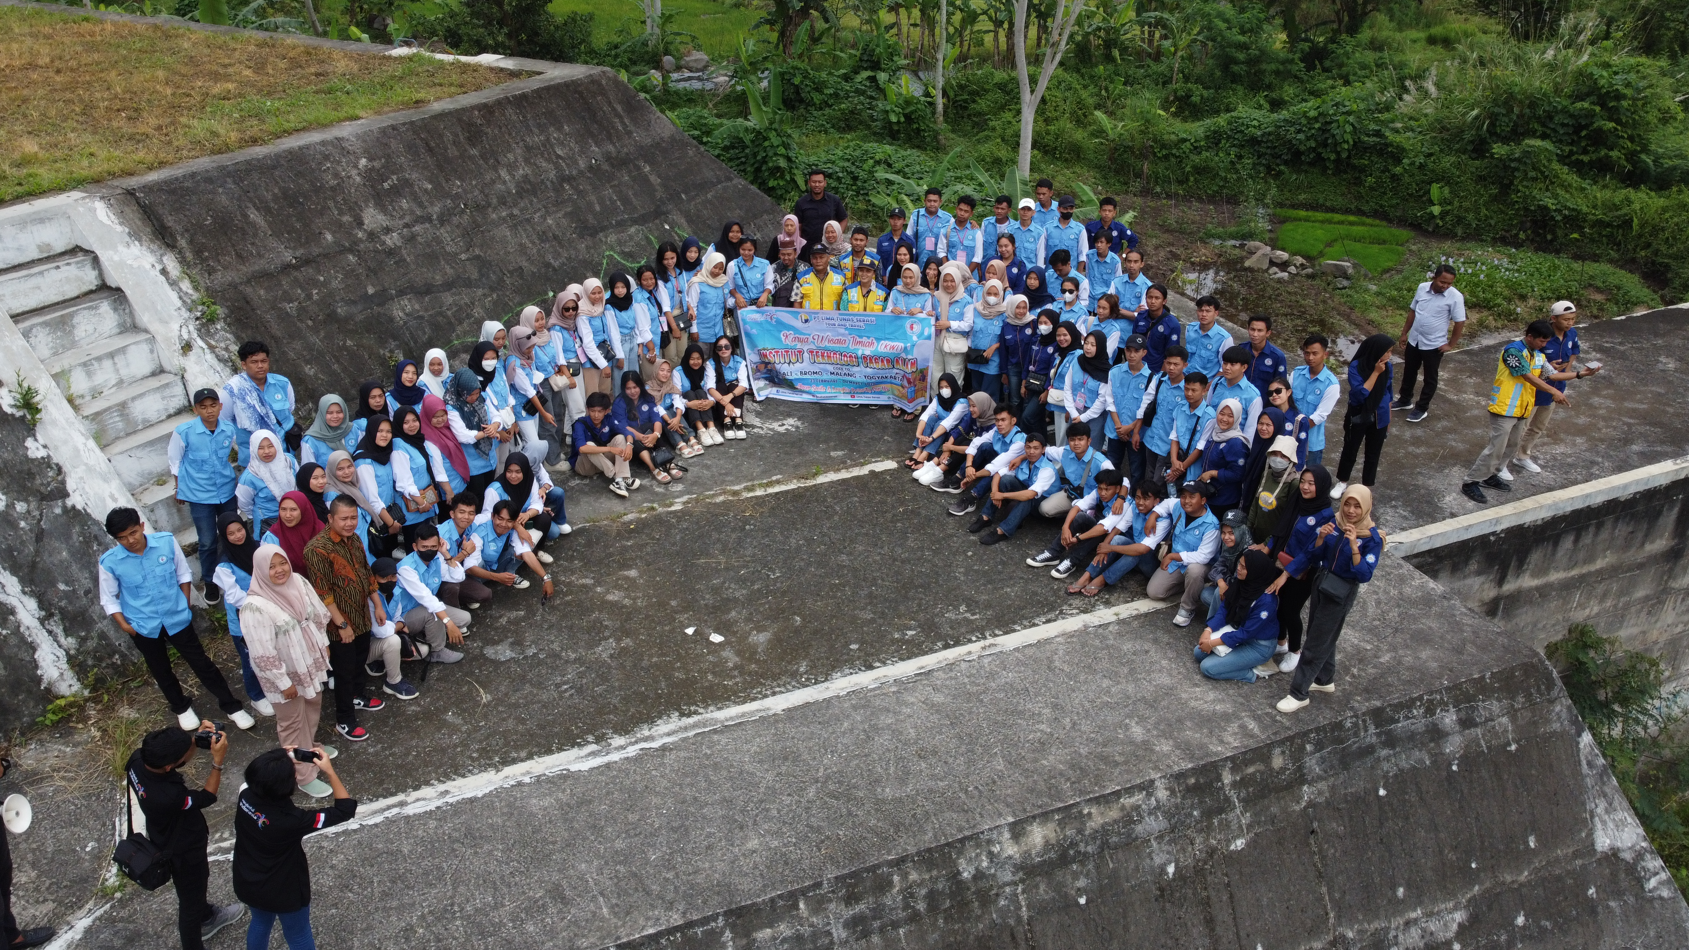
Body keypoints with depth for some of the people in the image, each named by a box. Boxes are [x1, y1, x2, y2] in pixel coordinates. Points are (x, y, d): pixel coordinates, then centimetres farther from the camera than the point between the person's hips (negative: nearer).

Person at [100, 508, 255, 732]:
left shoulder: (167, 541, -16)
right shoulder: (109, 562, -16)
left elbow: (183, 574, 0)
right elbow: (109, 599, -2)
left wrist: (186, 605, 1)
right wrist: (124, 625, -8)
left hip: (177, 618, -1)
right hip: (143, 627, 1)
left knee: (201, 663, 8)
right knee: (161, 671, 19)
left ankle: (231, 706, 21)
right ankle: (181, 708, 43)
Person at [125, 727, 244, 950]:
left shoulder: (137, 759, -26)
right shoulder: (168, 796, -45)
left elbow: (175, 756, -5)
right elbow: (207, 797, -25)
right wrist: (218, 761, -30)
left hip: (165, 839, 8)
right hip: (183, 852, -7)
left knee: (195, 886, 35)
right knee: (190, 900, 20)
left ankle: (206, 916, 62)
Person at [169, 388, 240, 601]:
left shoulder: (229, 429, -10)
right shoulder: (183, 432, -15)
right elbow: (175, 461, 0)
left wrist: (242, 479, 10)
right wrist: (180, 489, 8)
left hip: (227, 492, 2)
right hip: (199, 495, -2)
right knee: (208, 542, 3)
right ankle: (210, 582, 24)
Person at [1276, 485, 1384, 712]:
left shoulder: (1372, 537, -18)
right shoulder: (1334, 523, -6)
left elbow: (1365, 575, -23)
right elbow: (1314, 557, -1)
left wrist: (1353, 545, -33)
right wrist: (1321, 537, -20)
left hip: (1342, 593, -5)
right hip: (1321, 583, 5)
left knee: (1316, 643, 1)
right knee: (1323, 637, 22)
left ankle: (1298, 694, 10)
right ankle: (1326, 680, 43)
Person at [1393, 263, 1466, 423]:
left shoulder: (1455, 297, -19)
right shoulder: (1422, 288, -6)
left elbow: (1460, 322, -12)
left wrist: (1451, 344, -9)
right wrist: (1404, 333, 9)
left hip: (1434, 345, -5)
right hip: (1414, 340, 5)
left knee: (1430, 379, 9)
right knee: (1408, 372, 20)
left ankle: (1422, 408, 23)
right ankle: (1405, 400, 39)